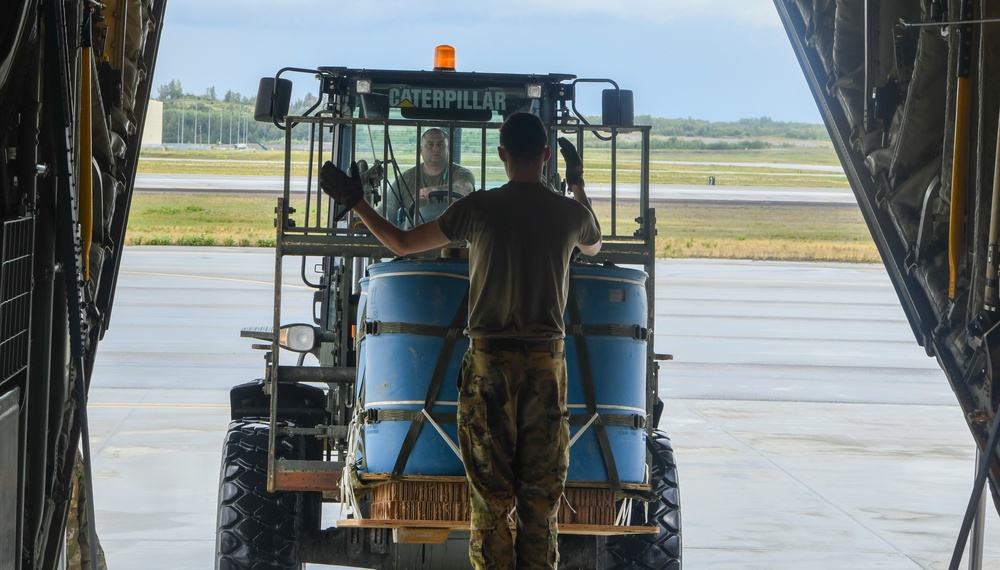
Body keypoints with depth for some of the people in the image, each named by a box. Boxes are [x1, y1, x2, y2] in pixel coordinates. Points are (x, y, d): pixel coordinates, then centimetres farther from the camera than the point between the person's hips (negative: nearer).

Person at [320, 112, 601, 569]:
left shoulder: (479, 208, -5)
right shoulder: (570, 213, 1)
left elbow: (402, 244, 4)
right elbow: (593, 247, 27)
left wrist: (356, 203, 18)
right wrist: (578, 183, 41)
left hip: (489, 360, -1)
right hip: (547, 361, 1)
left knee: (490, 488, 3)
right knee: (541, 492, 6)